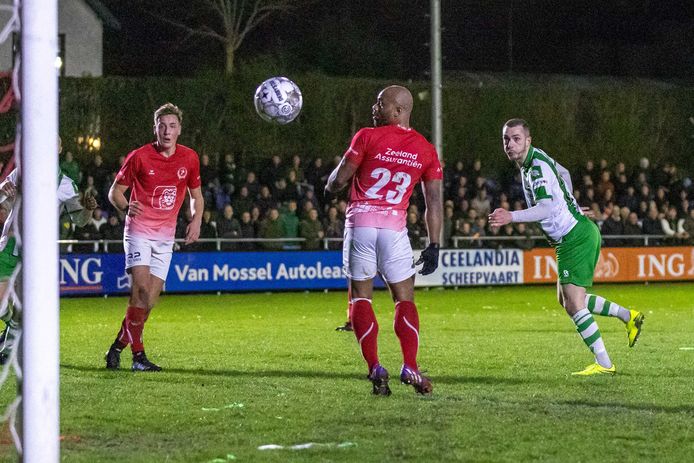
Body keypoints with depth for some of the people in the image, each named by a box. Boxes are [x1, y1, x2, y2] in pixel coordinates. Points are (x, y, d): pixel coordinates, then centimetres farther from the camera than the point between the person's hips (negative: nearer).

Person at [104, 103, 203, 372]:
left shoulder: (189, 158, 4)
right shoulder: (139, 157, -7)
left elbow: (196, 195, 17)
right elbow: (115, 191, 1)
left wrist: (196, 221, -1)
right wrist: (126, 208, -21)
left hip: (165, 236, 4)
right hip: (139, 231, -4)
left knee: (150, 298, 1)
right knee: (142, 286, -20)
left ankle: (119, 346, 16)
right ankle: (138, 354, -16)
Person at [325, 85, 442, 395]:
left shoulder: (368, 137, -2)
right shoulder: (426, 151, 8)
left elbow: (339, 180, 1)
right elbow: (434, 202, 5)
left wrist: (330, 185, 25)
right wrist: (433, 246, 9)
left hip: (360, 222, -2)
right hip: (394, 227, 2)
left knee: (361, 298, 5)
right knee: (405, 299, 9)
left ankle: (374, 368, -5)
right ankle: (410, 367, -5)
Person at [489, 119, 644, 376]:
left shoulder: (537, 167, -21)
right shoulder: (536, 158, 9)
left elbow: (546, 208, -35)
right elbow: (564, 173, 28)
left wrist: (512, 217, -44)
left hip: (575, 237, -10)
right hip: (580, 232, 10)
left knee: (573, 304, -12)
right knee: (566, 300, 18)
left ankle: (604, 364, -7)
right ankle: (628, 316, 28)